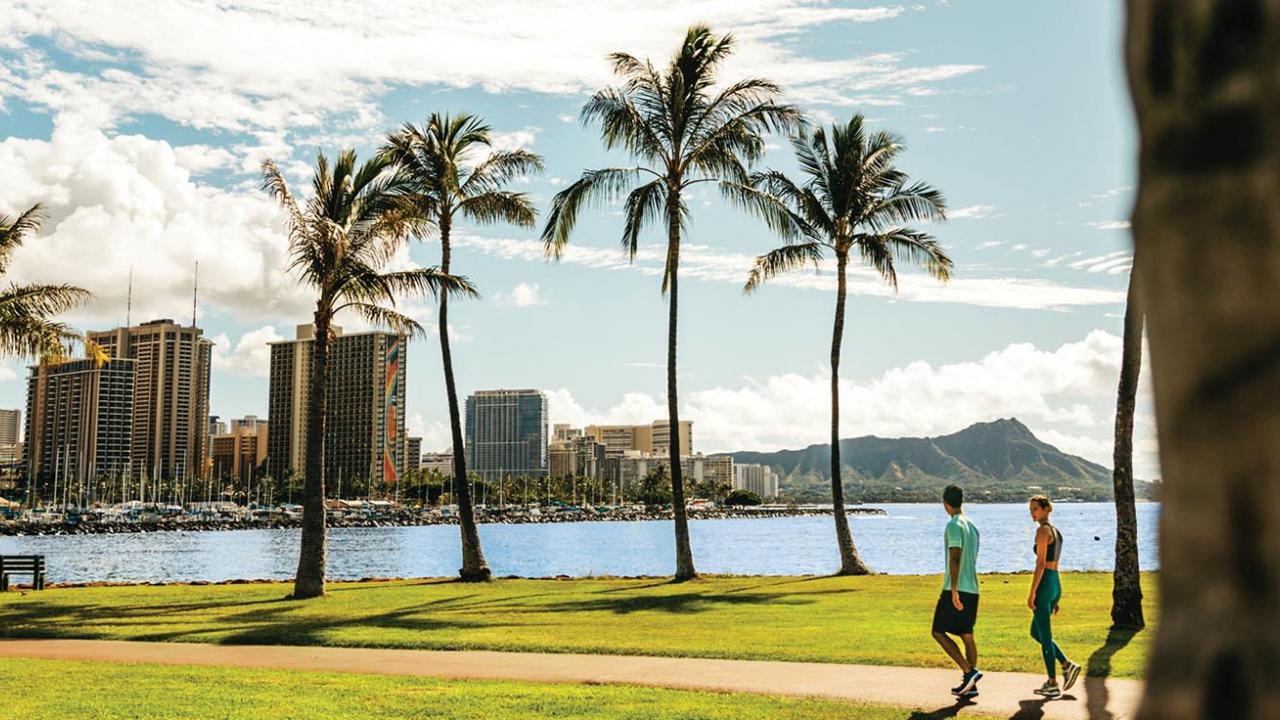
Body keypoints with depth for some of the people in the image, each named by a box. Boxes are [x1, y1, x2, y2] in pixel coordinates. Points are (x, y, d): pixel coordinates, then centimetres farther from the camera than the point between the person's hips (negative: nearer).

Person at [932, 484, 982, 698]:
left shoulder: (954, 525, -12)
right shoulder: (972, 526, 15)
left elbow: (955, 558, -20)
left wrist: (953, 590, -23)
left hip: (956, 589, -9)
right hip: (972, 590, 9)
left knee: (939, 632, -2)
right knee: (967, 636, 10)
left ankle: (969, 671, -11)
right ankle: (970, 685, 10)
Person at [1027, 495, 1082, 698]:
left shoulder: (1043, 530, -12)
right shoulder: (1056, 531, 15)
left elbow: (1041, 564, -17)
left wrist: (1032, 593, -16)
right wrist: (1055, 598, 23)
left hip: (1045, 584, -9)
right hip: (1056, 583, 9)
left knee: (1045, 636, -1)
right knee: (1036, 632, 19)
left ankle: (1053, 685, 4)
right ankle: (1067, 665, 12)